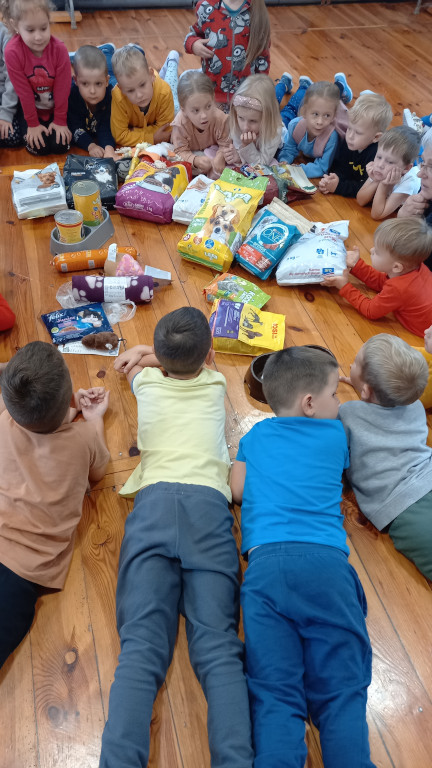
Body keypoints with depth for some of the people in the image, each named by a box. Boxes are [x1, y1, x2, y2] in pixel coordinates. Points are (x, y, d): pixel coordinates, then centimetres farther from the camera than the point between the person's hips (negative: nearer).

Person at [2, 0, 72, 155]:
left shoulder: (59, 49, -23)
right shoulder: (12, 51, -26)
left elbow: (62, 88, -15)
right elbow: (23, 91, -18)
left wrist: (60, 121, -10)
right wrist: (32, 123, -12)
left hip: (57, 107, 1)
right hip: (30, 109, -1)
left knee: (61, 145, -11)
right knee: (38, 147, -14)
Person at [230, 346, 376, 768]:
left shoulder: (257, 435, 23)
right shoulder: (335, 433, 20)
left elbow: (237, 491, 24)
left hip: (265, 563, 1)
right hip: (327, 562, -1)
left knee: (275, 693, -8)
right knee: (342, 689, -4)